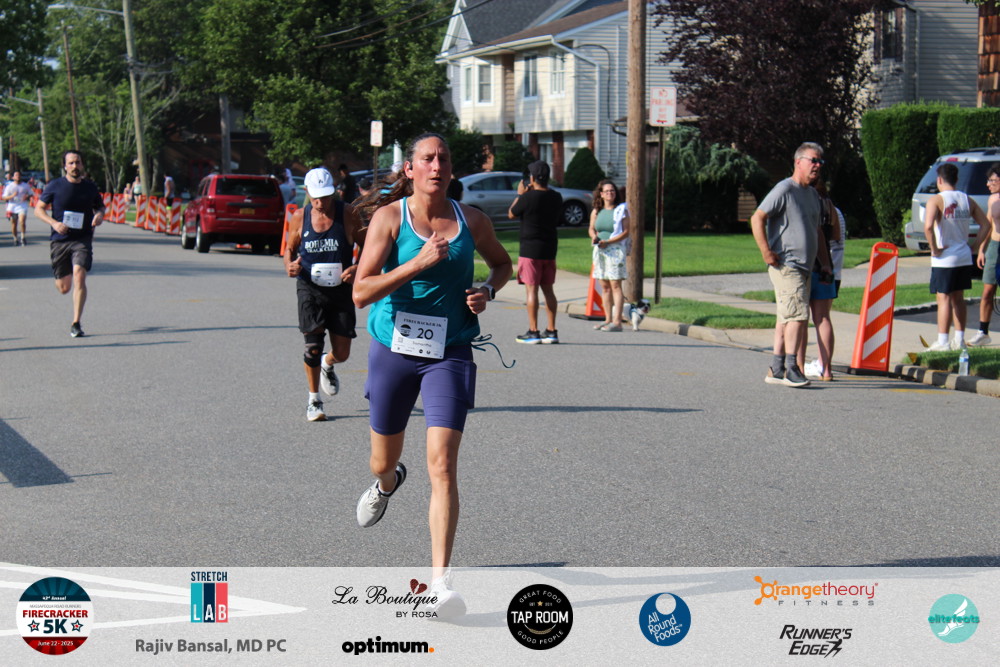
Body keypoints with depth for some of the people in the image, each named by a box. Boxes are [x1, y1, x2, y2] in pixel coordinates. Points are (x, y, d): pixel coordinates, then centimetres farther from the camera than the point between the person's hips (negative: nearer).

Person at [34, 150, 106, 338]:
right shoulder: (55, 186, -2)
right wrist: (54, 223, -15)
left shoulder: (90, 187, 4)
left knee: (79, 277, -20)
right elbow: (39, 209, 3)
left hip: (83, 239, 0)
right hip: (60, 240, 0)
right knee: (63, 287, 6)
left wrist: (99, 215, -4)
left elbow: (100, 206, 21)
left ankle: (76, 324, -14)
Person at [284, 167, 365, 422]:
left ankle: (327, 365, 42)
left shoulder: (348, 214, -5)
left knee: (342, 353, 4)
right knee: (313, 344, -10)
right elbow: (290, 249, 13)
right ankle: (313, 401, 8)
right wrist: (289, 265, -9)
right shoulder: (299, 217, 0)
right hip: (310, 289, 0)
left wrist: (358, 268, -15)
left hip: (341, 289, 0)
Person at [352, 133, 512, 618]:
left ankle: (440, 582, -14)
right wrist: (418, 263, -24)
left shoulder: (471, 221, 1)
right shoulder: (389, 217, -7)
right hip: (394, 348, 0)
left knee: (442, 464, -14)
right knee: (384, 459, 18)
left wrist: (488, 292, -1)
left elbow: (502, 263, 21)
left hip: (449, 354, 0)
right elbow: (361, 292, -14)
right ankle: (386, 485, 58)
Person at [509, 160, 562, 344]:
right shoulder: (556, 197, 3)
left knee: (531, 289, -2)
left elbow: (511, 214, -2)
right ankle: (552, 331, 12)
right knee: (548, 289, 11)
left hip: (530, 249, -6)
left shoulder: (528, 197, -15)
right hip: (550, 249, 6)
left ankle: (533, 332, -3)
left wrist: (520, 194, 10)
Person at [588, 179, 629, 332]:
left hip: (615, 249, -5)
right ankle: (608, 319, 12)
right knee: (604, 286, 7)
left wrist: (608, 242, -16)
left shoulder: (621, 210, -3)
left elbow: (626, 232, -8)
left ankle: (617, 321, -11)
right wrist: (594, 236, -8)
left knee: (615, 285, -9)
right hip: (599, 250, 5)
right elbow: (592, 228, 16)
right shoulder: (596, 211, 11)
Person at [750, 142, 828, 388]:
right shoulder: (784, 190, -10)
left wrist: (825, 260, 22)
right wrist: (766, 252, -19)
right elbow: (757, 218, -15)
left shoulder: (813, 194, 18)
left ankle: (775, 370, 14)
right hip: (786, 265, -9)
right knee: (798, 314, -16)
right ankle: (791, 369, -14)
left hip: (805, 267, 9)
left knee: (787, 318, 10)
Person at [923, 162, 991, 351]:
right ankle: (959, 339, 21)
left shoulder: (936, 200, -11)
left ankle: (942, 342, -1)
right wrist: (974, 247, 9)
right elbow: (986, 225, 8)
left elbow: (928, 226, -26)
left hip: (944, 259, -6)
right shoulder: (967, 201, 7)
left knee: (944, 299, -1)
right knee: (958, 298, 15)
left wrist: (934, 249, -15)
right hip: (965, 259, 6)